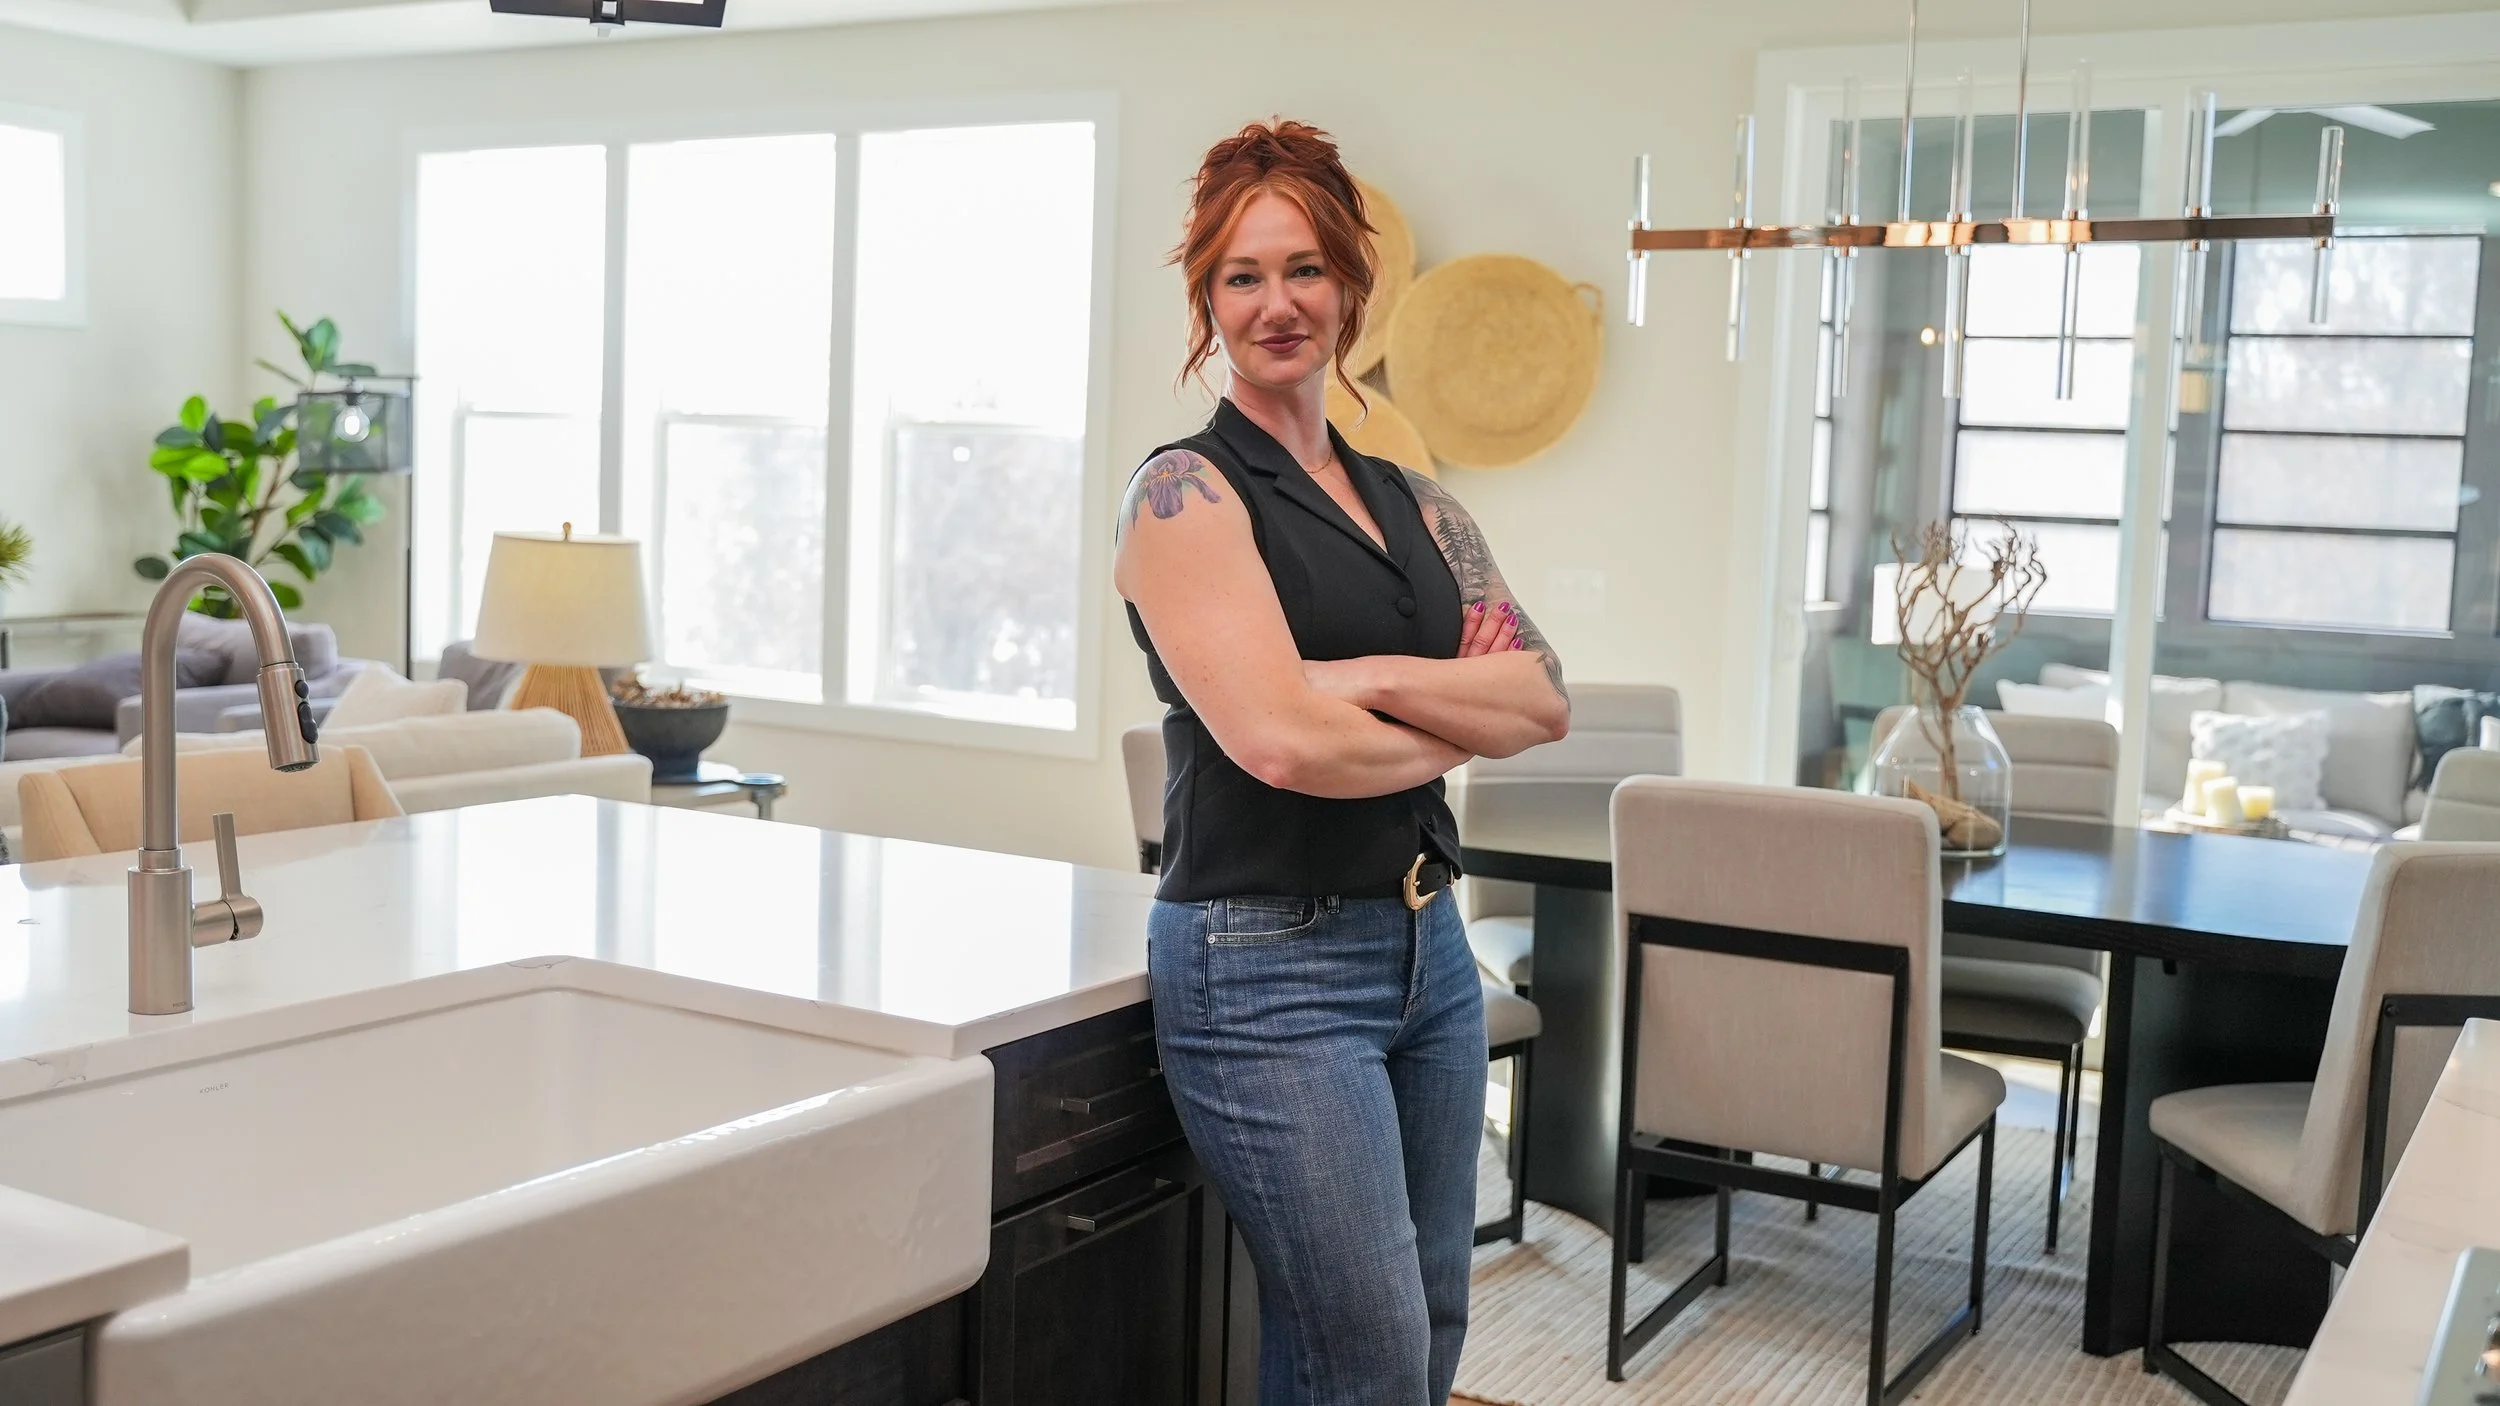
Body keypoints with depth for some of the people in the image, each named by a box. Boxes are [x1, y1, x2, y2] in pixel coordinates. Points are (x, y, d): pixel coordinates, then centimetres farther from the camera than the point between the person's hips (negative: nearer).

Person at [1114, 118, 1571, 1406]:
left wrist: (1374, 680, -13)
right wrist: (1454, 729, -3)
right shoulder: (1186, 492, -7)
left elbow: (1545, 697, 2)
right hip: (1271, 965, -7)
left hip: (1429, 947, 7)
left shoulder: (1413, 507, 13)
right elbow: (1280, 738, -19)